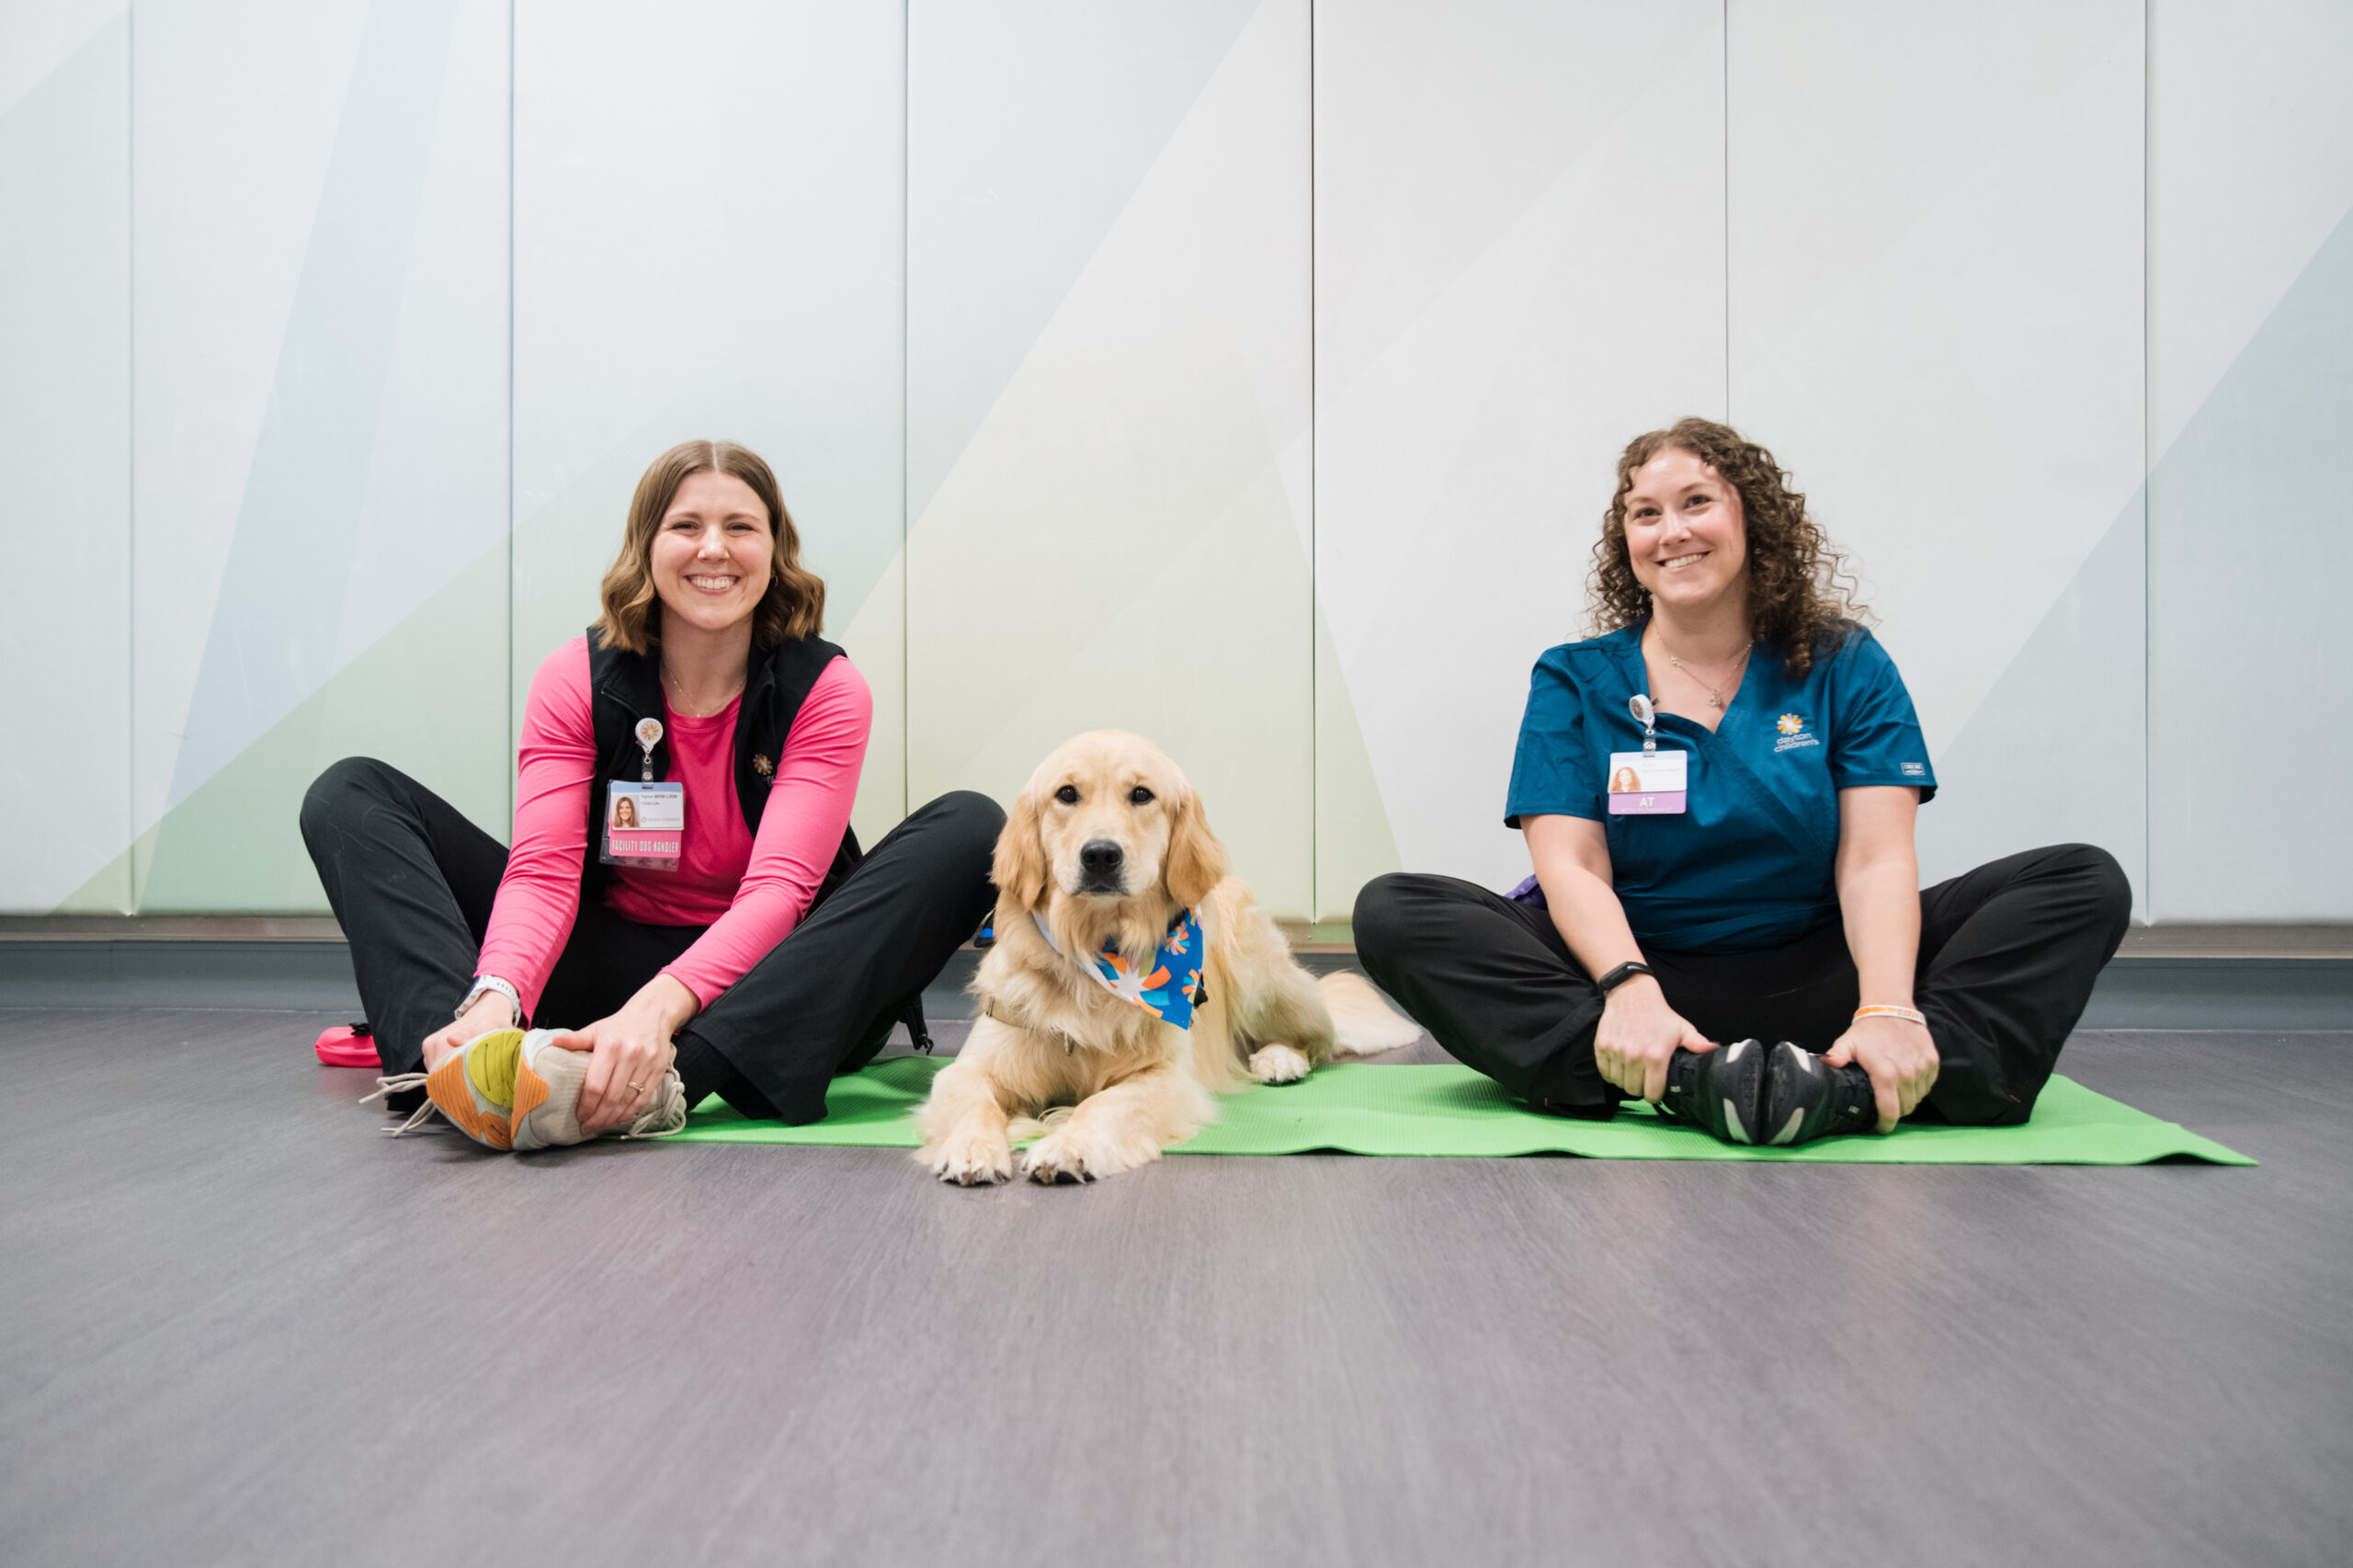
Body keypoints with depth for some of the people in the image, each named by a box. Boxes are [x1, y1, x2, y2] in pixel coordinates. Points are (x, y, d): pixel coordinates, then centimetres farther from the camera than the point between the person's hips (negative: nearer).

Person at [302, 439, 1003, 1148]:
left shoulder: (827, 691, -9)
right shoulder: (577, 679, -3)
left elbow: (779, 886, -22)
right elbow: (543, 870, -16)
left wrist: (659, 1007, -41)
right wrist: (496, 997, -39)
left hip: (760, 979, -1)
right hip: (605, 969, 2)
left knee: (970, 826, -28)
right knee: (352, 795, -8)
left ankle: (670, 1079, -48)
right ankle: (464, 1059, -39)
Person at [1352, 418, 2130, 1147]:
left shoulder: (1846, 665, 7)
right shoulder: (1575, 680, 6)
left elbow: (1876, 859, -6)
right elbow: (1570, 866, -7)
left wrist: (1888, 1011, -26)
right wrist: (1630, 990, -29)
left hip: (1811, 975, 1)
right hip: (1634, 966, -1)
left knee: (2085, 881, -16)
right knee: (1395, 911, -24)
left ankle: (1853, 1087, -42)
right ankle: (1682, 1083, -42)